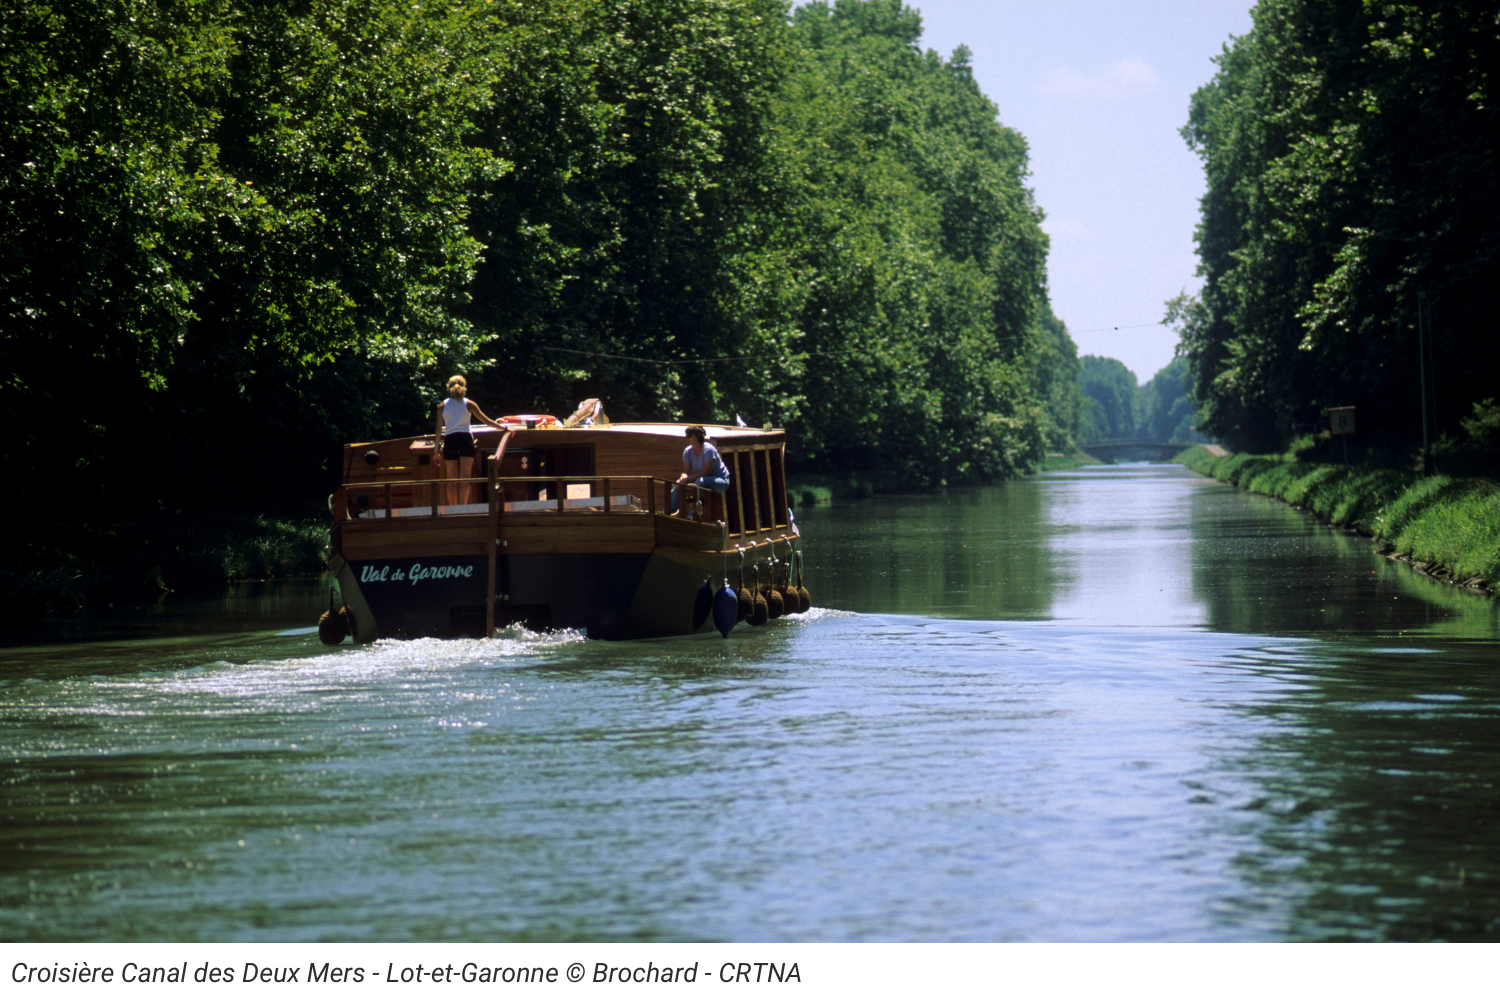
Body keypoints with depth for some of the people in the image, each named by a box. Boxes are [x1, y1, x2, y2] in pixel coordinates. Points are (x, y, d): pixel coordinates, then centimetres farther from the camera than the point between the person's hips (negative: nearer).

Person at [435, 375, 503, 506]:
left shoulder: (442, 405, 4)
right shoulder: (469, 404, 2)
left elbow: (438, 430, 2)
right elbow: (486, 420, 4)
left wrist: (436, 450, 4)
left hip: (449, 441, 1)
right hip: (466, 439, -1)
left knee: (451, 479, 7)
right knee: (465, 477, -3)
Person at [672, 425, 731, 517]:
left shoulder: (708, 449, -22)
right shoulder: (688, 451, -3)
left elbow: (705, 472, -27)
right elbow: (686, 471, -3)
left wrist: (688, 478, -32)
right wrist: (683, 477, -27)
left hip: (721, 481, -7)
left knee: (700, 481, -37)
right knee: (679, 483, -10)